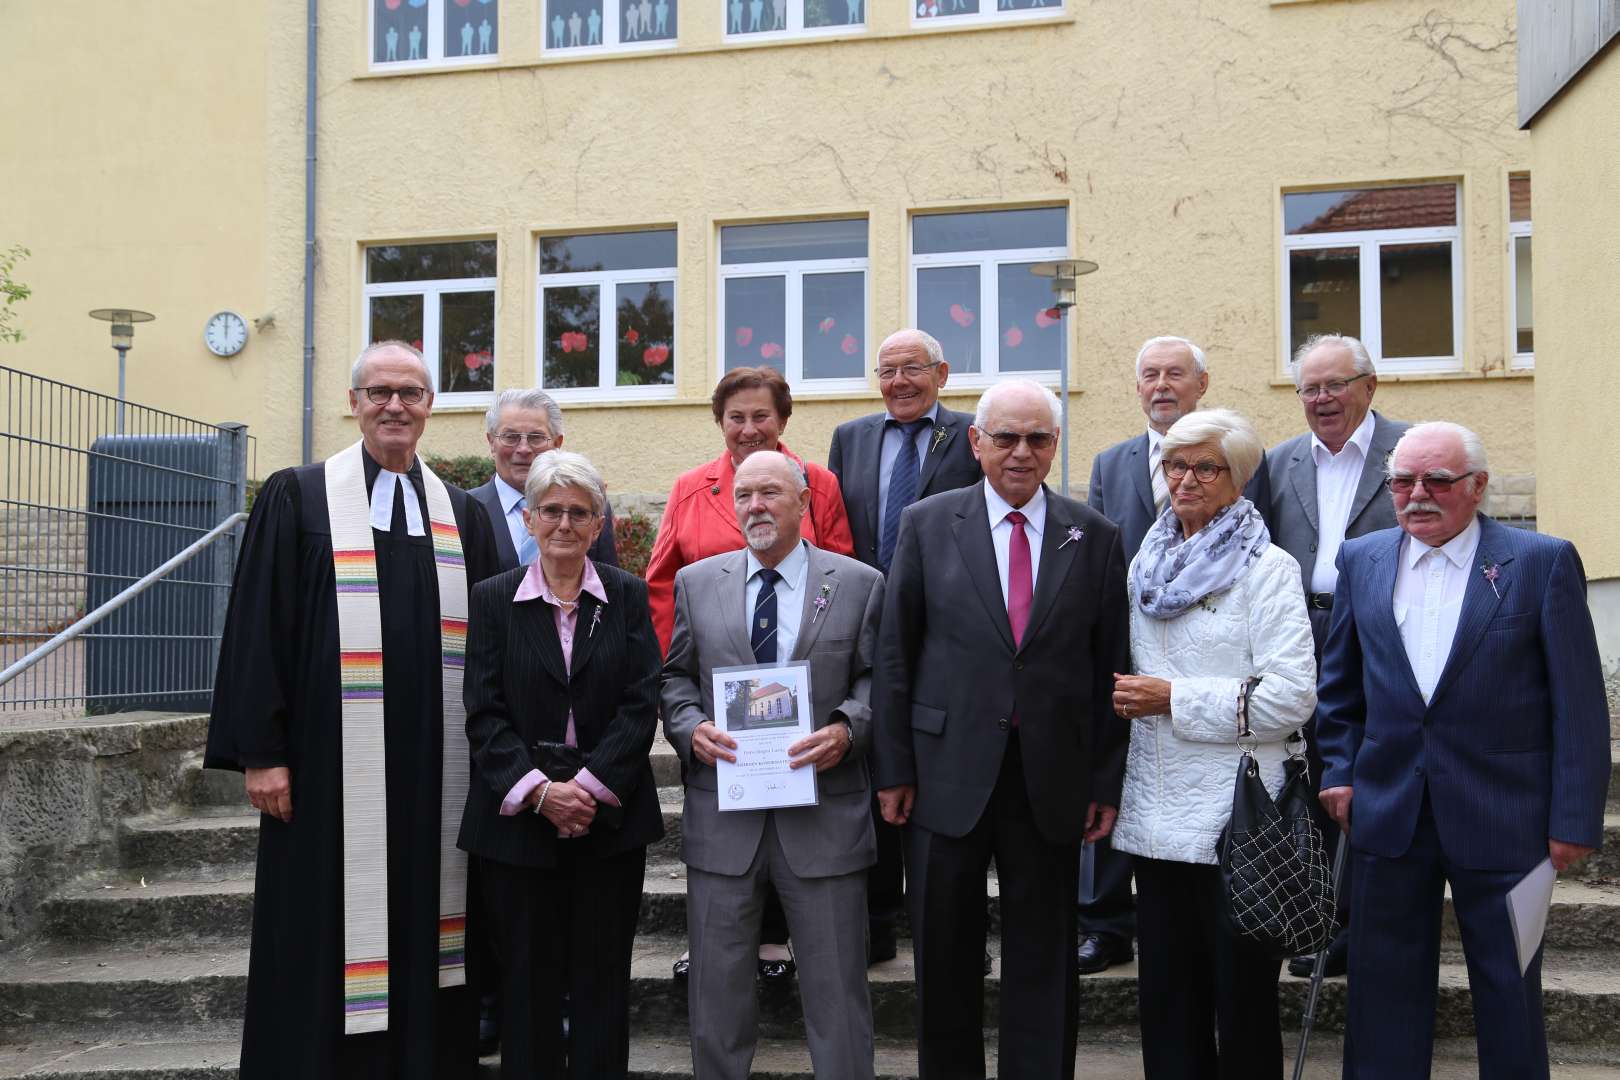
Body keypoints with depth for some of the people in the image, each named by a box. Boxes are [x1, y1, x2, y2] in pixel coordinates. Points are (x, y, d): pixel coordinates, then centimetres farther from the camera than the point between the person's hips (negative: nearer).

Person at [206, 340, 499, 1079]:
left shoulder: (462, 514, 11)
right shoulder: (297, 498, 2)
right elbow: (259, 627, -2)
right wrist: (259, 752, -8)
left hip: (435, 771, 3)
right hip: (330, 767, -3)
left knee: (422, 934, 8)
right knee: (329, 938, 2)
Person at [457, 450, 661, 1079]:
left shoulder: (628, 597, 4)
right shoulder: (494, 600, 3)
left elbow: (641, 704, -3)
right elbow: (484, 714, -3)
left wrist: (591, 787, -14)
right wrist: (539, 791, -15)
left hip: (609, 815, 0)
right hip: (518, 819, 0)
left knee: (603, 977, 7)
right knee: (528, 977, 7)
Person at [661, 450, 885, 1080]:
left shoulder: (860, 584, 3)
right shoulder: (696, 582, 9)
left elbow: (875, 679, 4)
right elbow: (676, 676, 12)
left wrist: (847, 728, -14)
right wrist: (691, 728, -7)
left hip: (824, 811, -1)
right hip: (722, 813, 2)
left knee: (836, 987, 6)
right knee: (717, 984, 11)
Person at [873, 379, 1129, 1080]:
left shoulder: (1095, 537, 4)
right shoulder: (926, 524, 1)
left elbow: (1111, 666, 4)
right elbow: (895, 654, 1)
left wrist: (1106, 781, 1)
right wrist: (894, 770, -2)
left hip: (1053, 783, 1)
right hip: (949, 776, 0)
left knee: (1043, 965, 10)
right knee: (944, 960, 11)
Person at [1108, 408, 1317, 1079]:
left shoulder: (1267, 568, -6)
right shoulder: (1148, 564, 14)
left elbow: (1291, 696, -15)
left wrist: (1175, 698, -14)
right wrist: (1126, 694, 4)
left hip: (1234, 816, -6)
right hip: (1155, 815, 6)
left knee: (1241, 999, 4)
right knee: (1166, 997, 13)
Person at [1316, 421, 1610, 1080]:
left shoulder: (1544, 562, -6)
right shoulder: (1360, 561, 5)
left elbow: (1578, 703, -7)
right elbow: (1339, 682, 13)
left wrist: (1575, 819, -9)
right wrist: (1340, 771, 3)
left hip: (1500, 817, -3)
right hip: (1388, 812, 3)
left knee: (1508, 991, 10)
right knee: (1385, 985, 12)